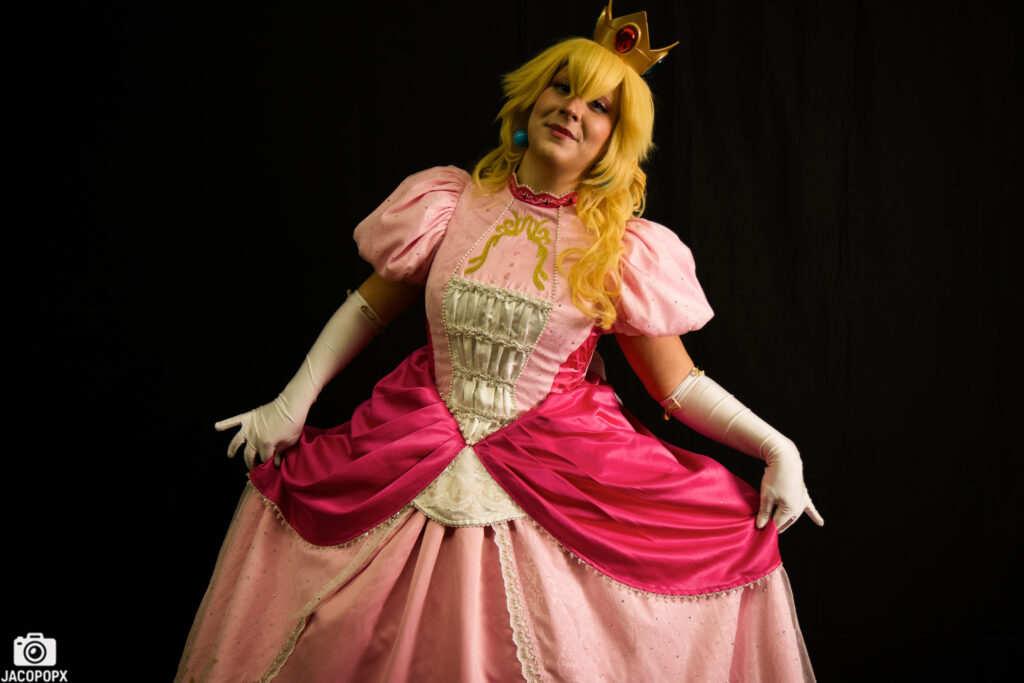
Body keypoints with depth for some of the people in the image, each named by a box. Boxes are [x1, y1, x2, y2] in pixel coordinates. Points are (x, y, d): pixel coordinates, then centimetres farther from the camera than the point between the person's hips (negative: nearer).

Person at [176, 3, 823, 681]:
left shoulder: (623, 248, -6)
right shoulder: (449, 205, -1)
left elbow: (678, 384, -2)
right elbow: (370, 305, 10)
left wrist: (776, 447, -12)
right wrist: (293, 402, 7)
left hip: (564, 470, -1)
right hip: (419, 451, 2)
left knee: (740, 538, -11)